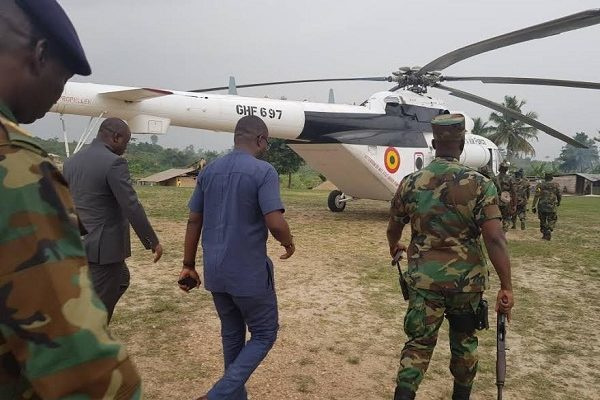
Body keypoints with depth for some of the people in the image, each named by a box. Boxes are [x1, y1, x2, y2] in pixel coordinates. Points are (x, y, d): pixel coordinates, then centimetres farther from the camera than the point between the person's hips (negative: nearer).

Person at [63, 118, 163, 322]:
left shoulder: (71, 160, 7)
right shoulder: (113, 163, -18)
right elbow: (132, 207, -20)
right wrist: (153, 242, -12)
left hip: (79, 242, 9)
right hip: (104, 245, -9)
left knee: (121, 279, 28)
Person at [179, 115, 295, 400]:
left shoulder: (209, 170, 6)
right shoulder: (263, 171, -13)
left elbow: (194, 221, 7)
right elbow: (275, 224, -22)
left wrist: (188, 265, 13)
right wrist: (289, 243, -1)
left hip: (215, 271, 6)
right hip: (249, 272, -6)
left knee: (232, 334, 21)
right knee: (264, 334, 12)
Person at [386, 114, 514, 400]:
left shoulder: (410, 183, -4)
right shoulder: (479, 184, -11)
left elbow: (393, 228, 8)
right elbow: (495, 239, -17)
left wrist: (394, 247, 30)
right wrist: (506, 287, -11)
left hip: (423, 278, 1)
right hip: (467, 280, 0)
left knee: (419, 341, 11)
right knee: (464, 340, 21)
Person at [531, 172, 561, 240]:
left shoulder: (540, 185, 0)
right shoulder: (555, 185, 3)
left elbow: (536, 196, -8)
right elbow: (559, 196, 11)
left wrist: (533, 206, -7)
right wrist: (558, 203, 32)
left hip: (541, 206, 1)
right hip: (551, 207, 0)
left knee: (543, 221, 16)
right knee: (551, 221, 12)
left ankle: (544, 234, 21)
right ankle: (548, 232, -10)